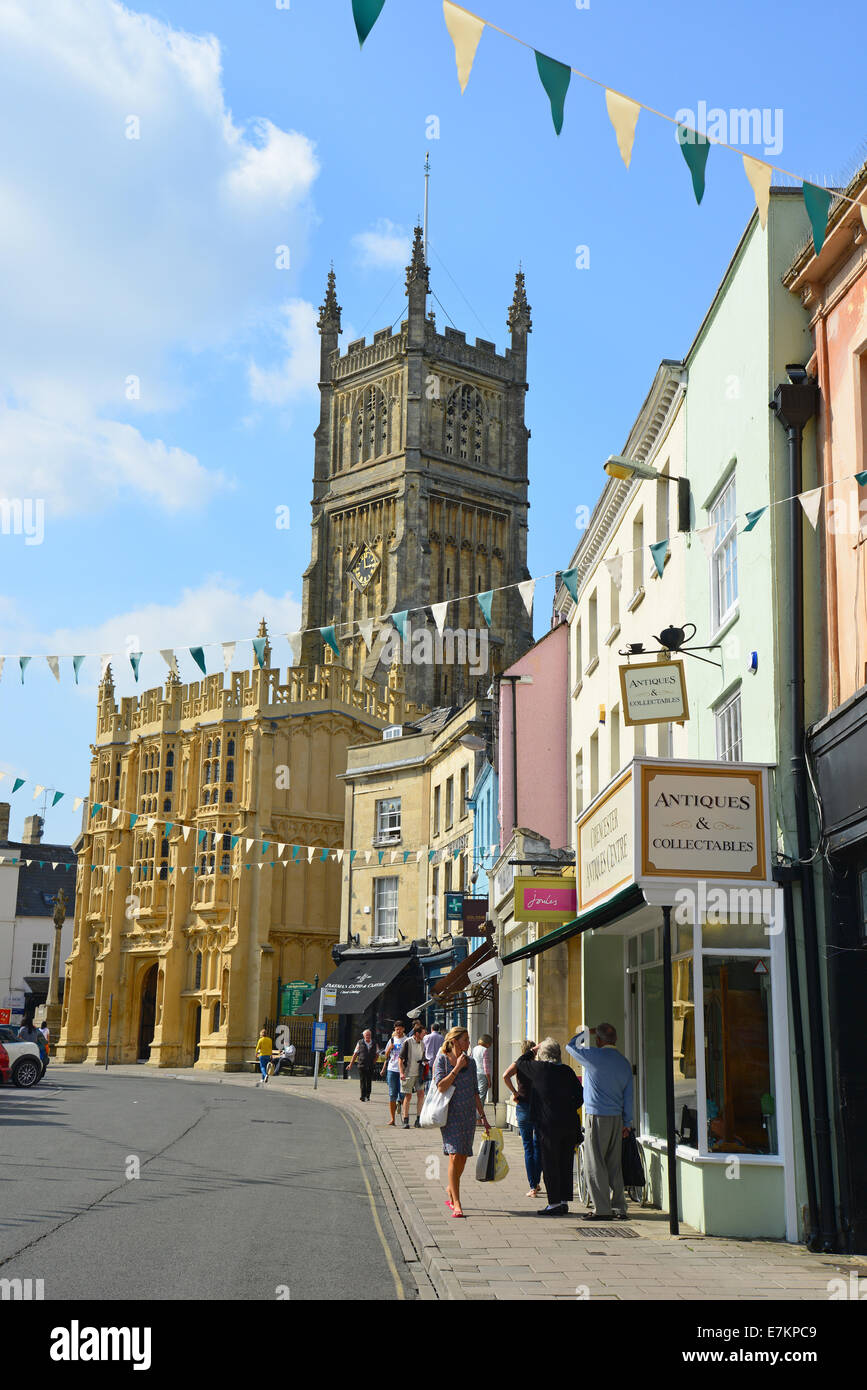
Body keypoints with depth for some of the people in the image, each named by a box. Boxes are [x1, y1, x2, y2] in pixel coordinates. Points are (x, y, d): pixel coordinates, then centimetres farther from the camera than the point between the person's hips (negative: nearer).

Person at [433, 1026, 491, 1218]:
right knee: (455, 1155, -14)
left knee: (463, 1157, 8)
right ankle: (456, 1204, -12)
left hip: (468, 1114, 5)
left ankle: (451, 1190, 33)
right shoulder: (442, 1060, -4)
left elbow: (475, 1092, 15)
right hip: (450, 1114, -5)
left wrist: (483, 1117, 13)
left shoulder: (470, 1062, 10)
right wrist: (457, 1067, -17)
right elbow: (441, 1086, -16)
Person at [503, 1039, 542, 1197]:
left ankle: (533, 1187, 0)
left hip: (523, 1106, -2)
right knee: (538, 1145, 18)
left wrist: (514, 1092, -9)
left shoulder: (520, 1064, -3)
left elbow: (506, 1075, -19)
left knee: (528, 1147, 3)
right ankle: (537, 1182, 23)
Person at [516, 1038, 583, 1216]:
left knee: (550, 1164, 1)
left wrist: (534, 1050, 22)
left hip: (549, 1124, -5)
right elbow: (580, 1094, 7)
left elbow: (520, 1063, 10)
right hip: (570, 1123, 5)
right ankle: (564, 1201, 18)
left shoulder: (539, 1068, -8)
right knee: (565, 1163, 12)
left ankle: (554, 1203, 0)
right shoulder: (567, 1070, 5)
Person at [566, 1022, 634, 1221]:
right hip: (617, 1118, 7)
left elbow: (570, 1046, 7)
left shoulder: (595, 1056, -10)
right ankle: (618, 1207, 14)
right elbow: (628, 1095, 13)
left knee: (595, 1164, -2)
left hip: (597, 1117, -7)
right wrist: (627, 1123, 19)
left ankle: (602, 1209, -4)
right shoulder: (624, 1063, 10)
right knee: (614, 1164, 12)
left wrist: (584, 1032, 21)